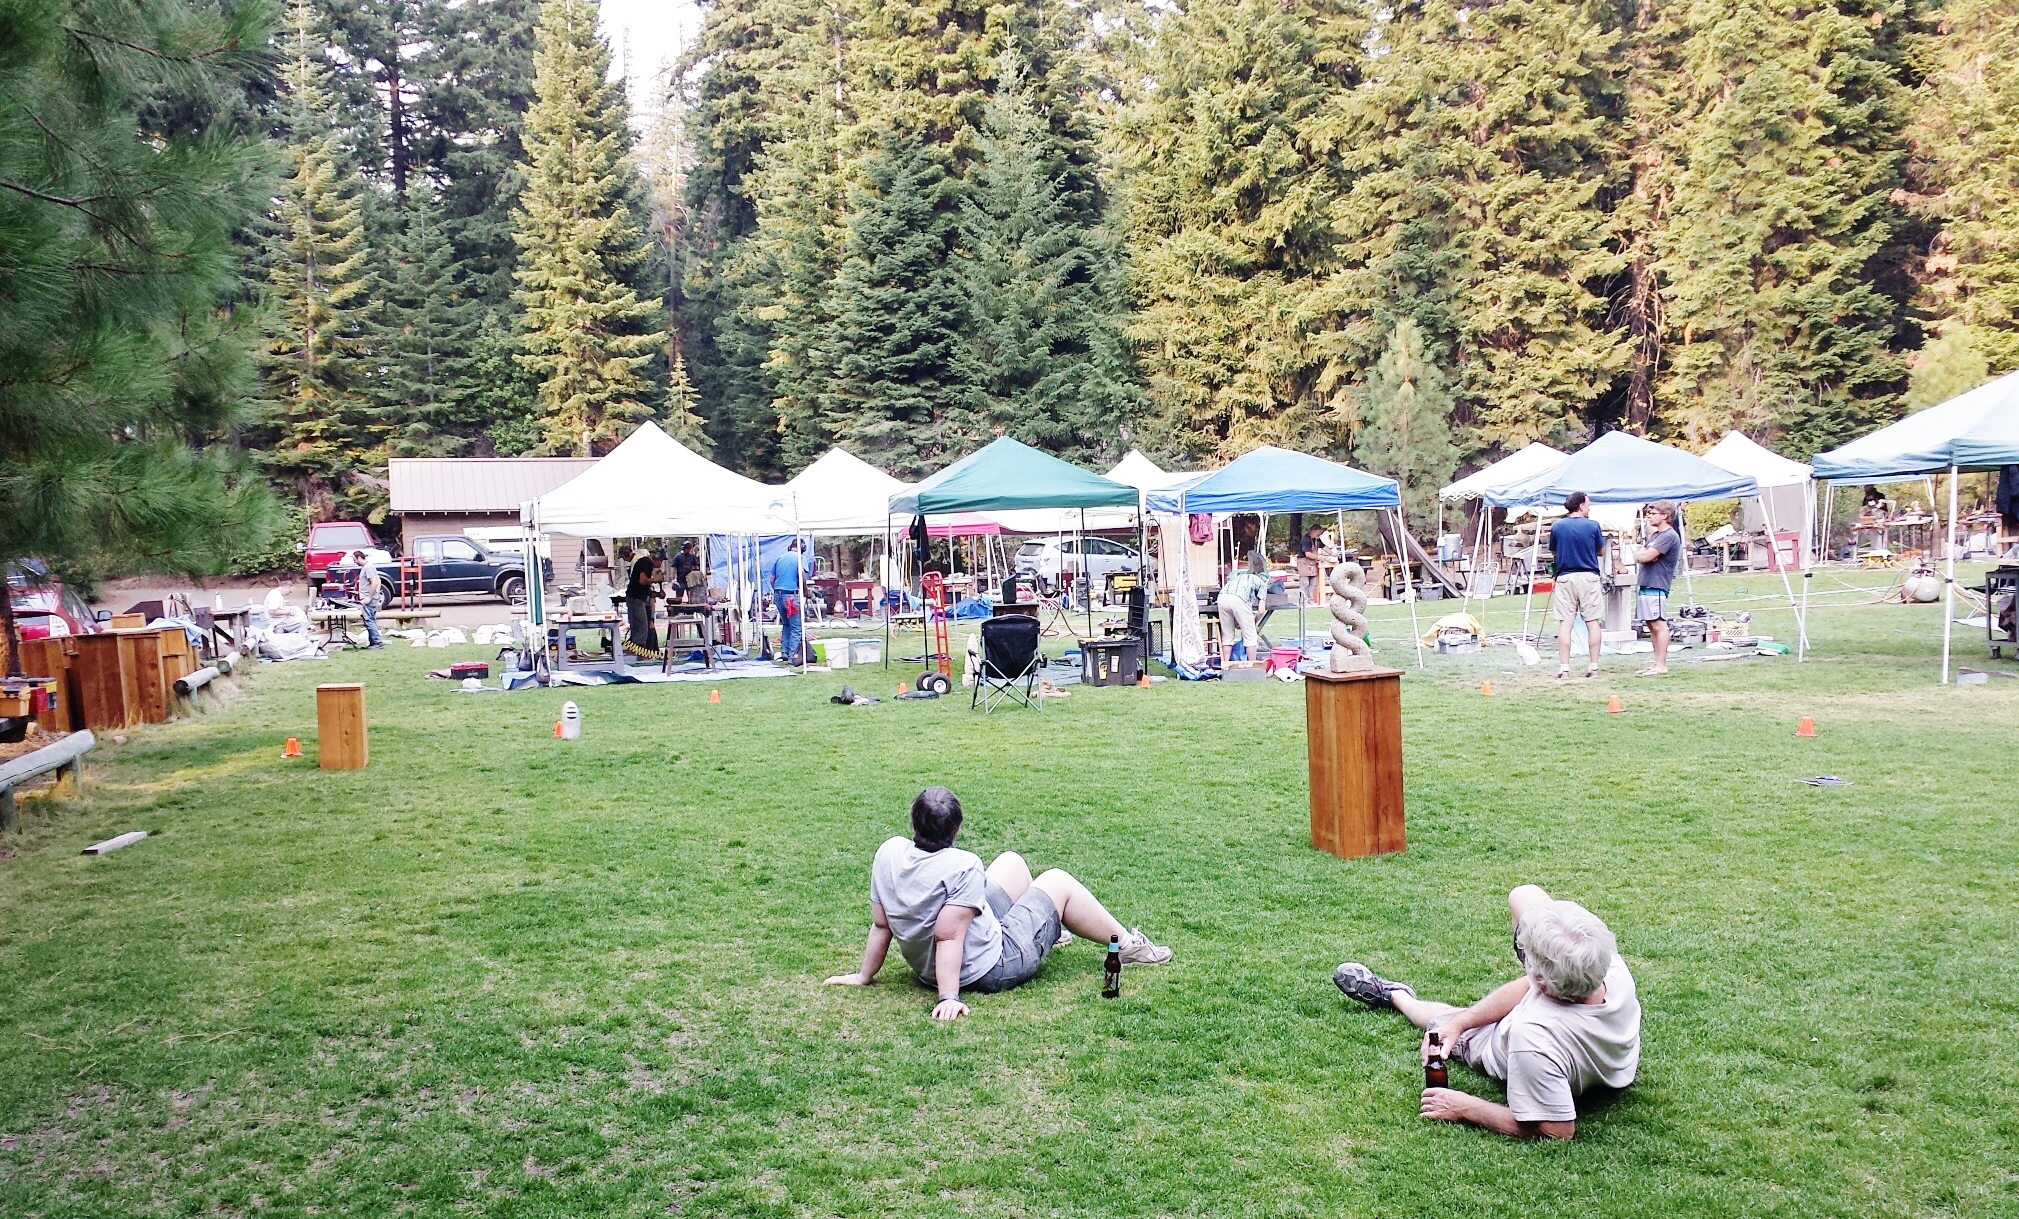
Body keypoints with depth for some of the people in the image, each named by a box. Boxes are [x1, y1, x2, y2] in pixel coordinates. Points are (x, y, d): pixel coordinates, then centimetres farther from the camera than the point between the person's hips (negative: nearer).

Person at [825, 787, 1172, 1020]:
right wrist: (949, 998, -32)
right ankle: (1127, 945, 29)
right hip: (991, 968, -7)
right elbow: (948, 937, -35)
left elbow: (880, 924, -6)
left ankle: (1047, 931, 50)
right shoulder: (962, 866, -31)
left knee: (1012, 862, 22)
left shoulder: (889, 853, -13)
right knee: (1059, 882, 10)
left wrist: (864, 976, 3)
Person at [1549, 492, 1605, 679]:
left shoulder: (1557, 527, 0)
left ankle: (1564, 667, -3)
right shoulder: (1592, 526, -3)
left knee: (1564, 623, 0)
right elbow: (1600, 550, 9)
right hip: (1589, 577, -1)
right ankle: (1594, 667, 6)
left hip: (1565, 577, 1)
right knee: (1593, 622, 6)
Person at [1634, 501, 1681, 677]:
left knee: (1659, 625, -9)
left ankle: (1661, 665, -9)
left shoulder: (1669, 536, -11)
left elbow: (1645, 557, -18)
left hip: (1656, 587, -10)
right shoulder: (1655, 534, 20)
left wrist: (1642, 552, 4)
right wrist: (1643, 552, -6)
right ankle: (1658, 662, 18)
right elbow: (1638, 555, 16)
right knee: (1652, 625, 12)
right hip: (1646, 585, 10)